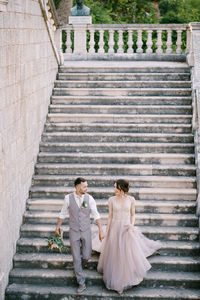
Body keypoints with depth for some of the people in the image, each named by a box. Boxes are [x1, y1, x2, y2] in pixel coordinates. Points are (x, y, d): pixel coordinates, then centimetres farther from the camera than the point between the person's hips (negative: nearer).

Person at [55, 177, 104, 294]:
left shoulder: (89, 198, -9)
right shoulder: (68, 198, -9)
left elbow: (96, 215, -5)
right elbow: (63, 214, 4)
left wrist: (101, 230, -9)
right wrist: (57, 227, 10)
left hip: (86, 231, 0)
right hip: (74, 232, 0)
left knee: (86, 256, 3)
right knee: (76, 258, 3)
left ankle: (78, 266, 40)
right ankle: (82, 283, 15)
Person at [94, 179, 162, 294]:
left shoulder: (131, 199, -4)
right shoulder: (112, 200, -2)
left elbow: (133, 214, 6)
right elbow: (110, 216, 3)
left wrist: (132, 225, -13)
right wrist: (107, 232, 2)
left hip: (127, 229, 0)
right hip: (114, 228, 1)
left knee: (129, 254, 5)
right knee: (115, 255, 6)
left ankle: (127, 278, 28)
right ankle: (117, 281, 21)